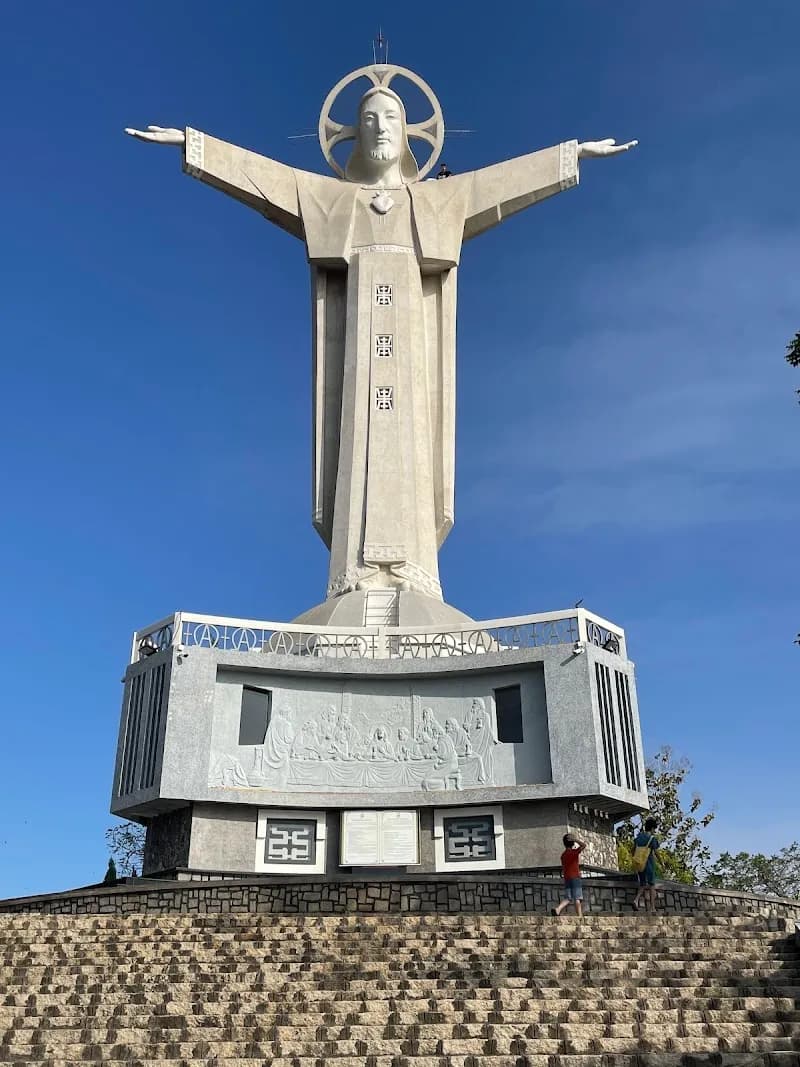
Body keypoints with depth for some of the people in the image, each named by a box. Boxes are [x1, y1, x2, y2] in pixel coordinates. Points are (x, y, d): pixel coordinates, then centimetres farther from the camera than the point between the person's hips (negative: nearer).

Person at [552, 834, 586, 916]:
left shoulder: (563, 855, 14)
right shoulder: (574, 851, -7)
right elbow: (584, 845, -19)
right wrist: (575, 839, -15)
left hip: (566, 879, 6)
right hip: (575, 878, -6)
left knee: (567, 898, 3)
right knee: (577, 898, -4)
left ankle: (557, 909, -19)